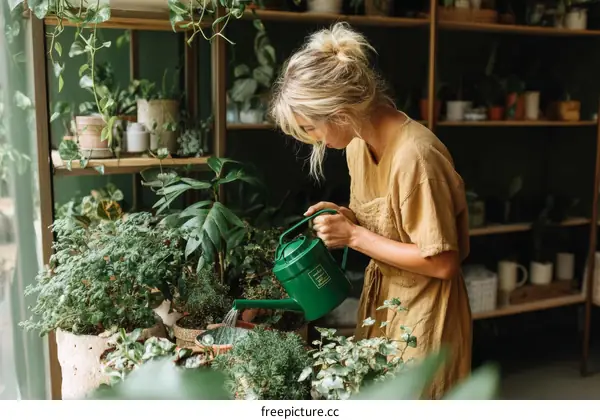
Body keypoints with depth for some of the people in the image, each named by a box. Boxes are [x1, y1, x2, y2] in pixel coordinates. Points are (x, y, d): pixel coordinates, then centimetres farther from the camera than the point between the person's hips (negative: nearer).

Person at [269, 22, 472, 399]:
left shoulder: (414, 155, -28)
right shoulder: (359, 143, -2)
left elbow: (442, 263, -25)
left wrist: (354, 236, -23)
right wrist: (343, 217, -7)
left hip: (423, 308, -8)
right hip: (382, 296, 8)